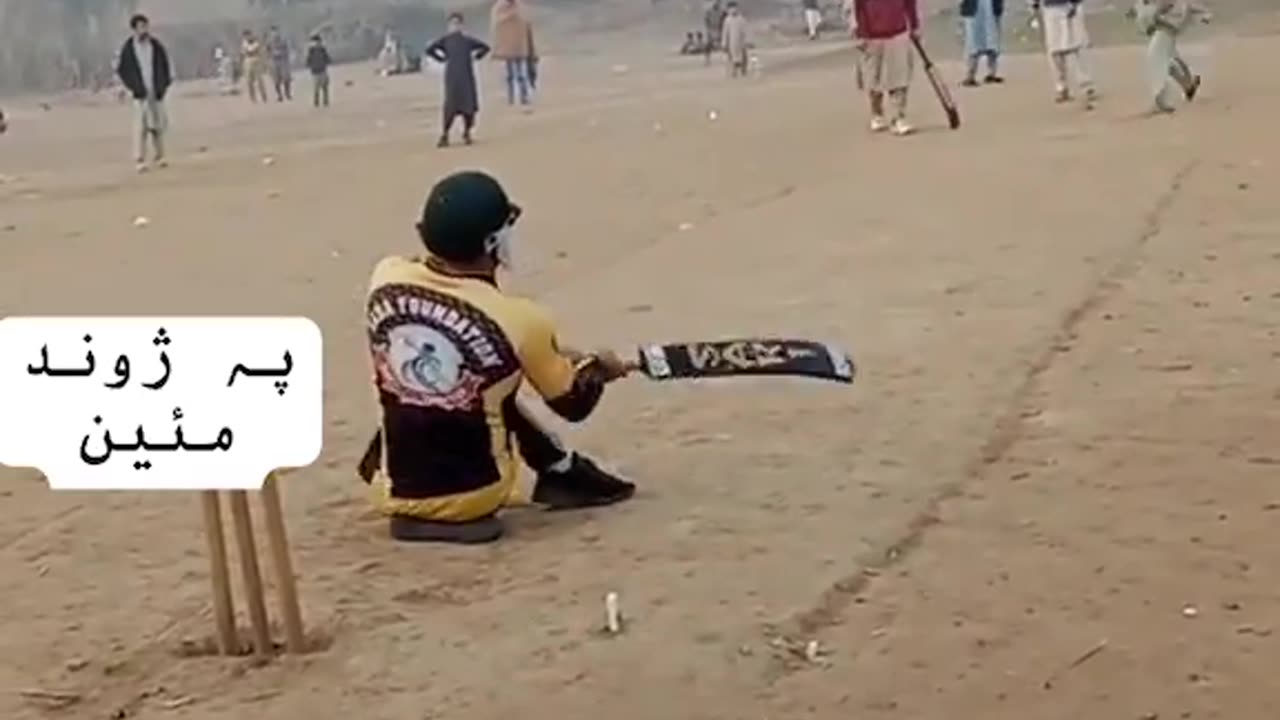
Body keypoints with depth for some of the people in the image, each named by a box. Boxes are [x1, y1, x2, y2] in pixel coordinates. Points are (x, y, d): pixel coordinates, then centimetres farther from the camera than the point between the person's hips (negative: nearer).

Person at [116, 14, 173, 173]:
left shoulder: (157, 46, 4)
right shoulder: (128, 49, -3)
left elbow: (167, 66, 13)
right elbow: (120, 70, 2)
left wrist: (164, 86, 4)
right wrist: (132, 87, -5)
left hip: (157, 93, 3)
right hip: (140, 94, -3)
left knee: (158, 124, 8)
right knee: (140, 126, -9)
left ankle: (159, 157, 20)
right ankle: (140, 160, -10)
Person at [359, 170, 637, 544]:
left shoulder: (385, 278, -9)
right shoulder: (518, 319, -19)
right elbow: (572, 404, -2)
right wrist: (598, 369, 23)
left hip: (393, 493, 3)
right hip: (472, 496, -2)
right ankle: (563, 475, 26)